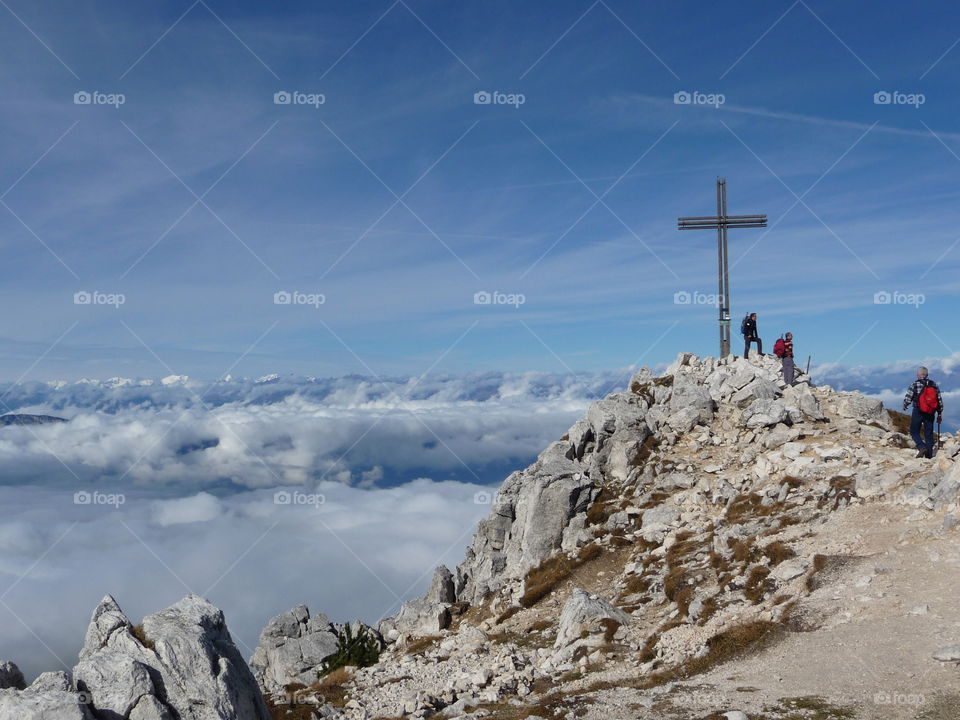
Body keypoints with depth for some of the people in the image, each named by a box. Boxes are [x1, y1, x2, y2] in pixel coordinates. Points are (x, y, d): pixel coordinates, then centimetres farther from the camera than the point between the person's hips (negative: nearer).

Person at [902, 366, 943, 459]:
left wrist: (905, 406, 14)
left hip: (918, 412, -4)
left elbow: (908, 397, -7)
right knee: (929, 434, 10)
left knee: (914, 432, 7)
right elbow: (940, 400, 7)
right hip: (930, 413, 4)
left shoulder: (915, 384, -8)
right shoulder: (934, 385, 5)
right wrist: (939, 414, 14)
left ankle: (922, 447, -16)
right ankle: (929, 455, 11)